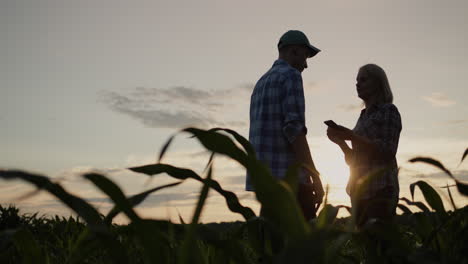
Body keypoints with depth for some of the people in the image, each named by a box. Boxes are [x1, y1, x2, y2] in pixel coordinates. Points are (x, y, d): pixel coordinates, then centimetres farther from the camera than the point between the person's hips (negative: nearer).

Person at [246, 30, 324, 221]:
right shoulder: (291, 76, -5)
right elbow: (294, 128, -18)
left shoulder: (261, 84, 24)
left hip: (266, 176, 9)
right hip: (288, 175, -9)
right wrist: (315, 177, -18)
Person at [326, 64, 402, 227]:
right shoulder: (363, 117, 19)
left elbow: (387, 152, -12)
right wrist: (340, 141, 1)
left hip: (380, 189, -7)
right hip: (360, 190, 7)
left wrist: (351, 136, -16)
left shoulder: (388, 110, 0)